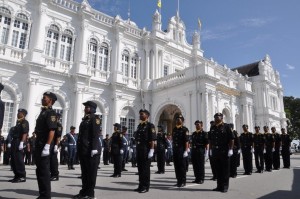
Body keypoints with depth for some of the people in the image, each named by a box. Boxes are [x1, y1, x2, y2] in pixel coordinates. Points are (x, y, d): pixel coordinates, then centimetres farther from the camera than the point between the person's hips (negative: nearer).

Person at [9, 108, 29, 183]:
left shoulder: (24, 122, -8)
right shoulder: (18, 122, 21)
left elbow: (25, 133, -19)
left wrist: (21, 143, -26)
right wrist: (12, 142, 21)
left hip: (19, 142, -10)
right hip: (14, 142, 10)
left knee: (19, 159, -10)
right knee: (13, 160, 11)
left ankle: (22, 177, -5)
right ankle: (17, 176, 19)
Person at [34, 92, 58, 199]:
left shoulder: (51, 113, -12)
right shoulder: (43, 112, 17)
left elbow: (52, 130, -21)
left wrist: (47, 146, -26)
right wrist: (38, 145, 19)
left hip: (44, 146, -10)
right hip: (38, 145, 10)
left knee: (44, 171, -4)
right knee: (39, 170, 14)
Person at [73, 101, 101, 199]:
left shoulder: (95, 118, -6)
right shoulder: (85, 119, 20)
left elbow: (96, 134, -15)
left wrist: (94, 148, -22)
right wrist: (79, 148, 17)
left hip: (90, 150, -8)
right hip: (83, 149, 9)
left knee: (91, 172, 0)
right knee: (84, 171, 13)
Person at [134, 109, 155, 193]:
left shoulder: (150, 125, -7)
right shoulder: (139, 125, 16)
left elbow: (152, 139, -14)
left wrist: (151, 150, -20)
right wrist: (137, 149, 17)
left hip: (146, 150, -7)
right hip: (139, 149, 8)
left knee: (145, 168, -1)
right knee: (140, 168, 11)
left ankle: (145, 187, 8)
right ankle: (141, 185, 21)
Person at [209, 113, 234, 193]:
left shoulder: (226, 126, -4)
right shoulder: (212, 128, 10)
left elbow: (232, 139, -7)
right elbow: (210, 139, 15)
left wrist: (230, 149, -12)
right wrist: (211, 149, 11)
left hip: (224, 152, -5)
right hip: (215, 152, 5)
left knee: (225, 170, 3)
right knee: (217, 170, 11)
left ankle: (225, 186, 12)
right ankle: (219, 186, 21)